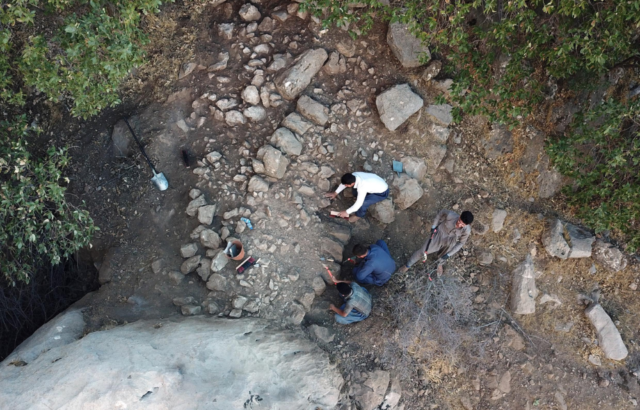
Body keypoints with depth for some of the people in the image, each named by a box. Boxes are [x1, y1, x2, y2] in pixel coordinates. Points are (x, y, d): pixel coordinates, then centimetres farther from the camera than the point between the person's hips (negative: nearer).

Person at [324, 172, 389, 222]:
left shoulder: (362, 187, -40)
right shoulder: (354, 175, -18)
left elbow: (358, 204, -31)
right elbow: (344, 182, 3)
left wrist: (347, 212, -19)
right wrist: (335, 193, 10)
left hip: (382, 192, -7)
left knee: (362, 203, -22)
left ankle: (359, 215, 8)